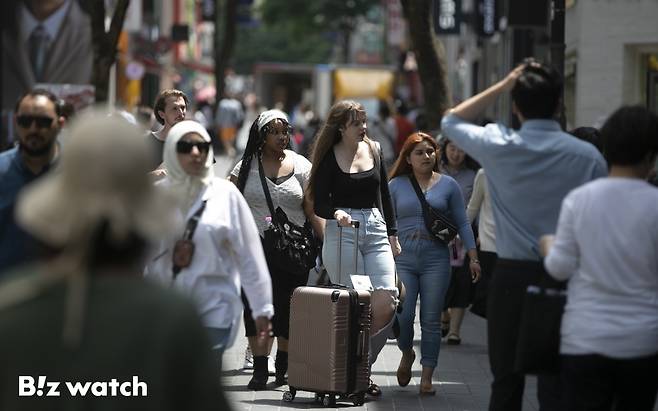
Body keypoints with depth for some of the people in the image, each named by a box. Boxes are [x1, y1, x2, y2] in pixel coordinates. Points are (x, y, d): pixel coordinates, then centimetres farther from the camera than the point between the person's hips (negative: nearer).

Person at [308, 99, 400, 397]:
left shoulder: (374, 150, 13)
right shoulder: (329, 157, 0)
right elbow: (319, 204, -1)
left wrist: (392, 233, 19)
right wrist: (336, 213, -22)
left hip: (375, 229, 4)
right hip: (342, 229, -4)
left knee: (386, 300, -10)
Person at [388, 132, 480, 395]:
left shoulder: (448, 185, 7)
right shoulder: (396, 185, 7)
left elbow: (462, 223, 9)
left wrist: (473, 257, 2)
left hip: (436, 259, 0)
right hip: (403, 259, 0)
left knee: (431, 321, 1)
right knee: (402, 316, -9)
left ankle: (427, 377, 9)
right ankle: (407, 354, 22)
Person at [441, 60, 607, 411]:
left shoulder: (499, 147, -4)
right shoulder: (587, 156, -6)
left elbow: (451, 121, 15)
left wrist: (501, 86, 11)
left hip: (511, 276, 1)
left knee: (506, 381, 11)